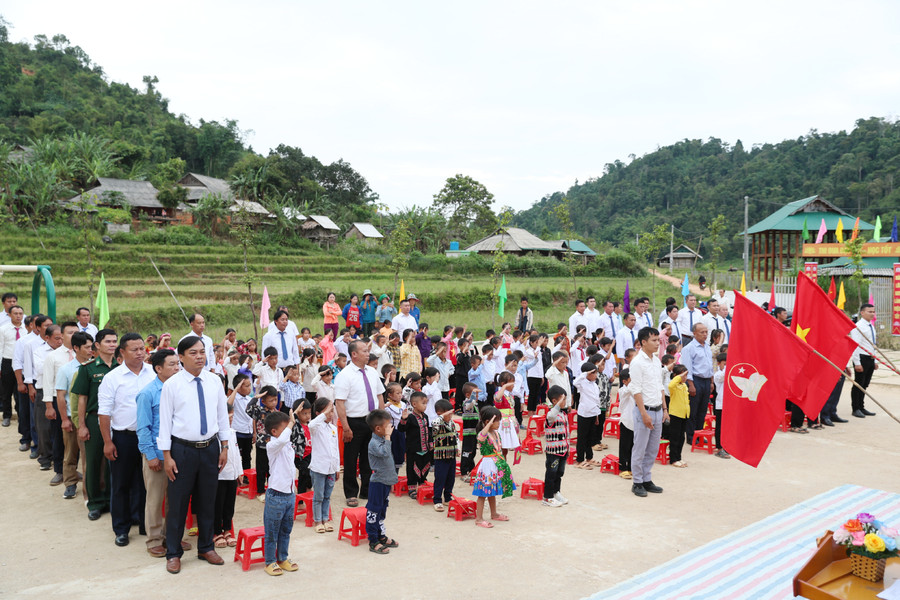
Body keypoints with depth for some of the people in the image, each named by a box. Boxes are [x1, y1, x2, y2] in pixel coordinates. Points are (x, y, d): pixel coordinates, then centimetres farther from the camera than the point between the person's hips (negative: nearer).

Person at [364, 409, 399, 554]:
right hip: (377, 482, -9)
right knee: (374, 511, -1)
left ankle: (382, 536, 30)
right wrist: (387, 437, -27)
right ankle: (373, 542, 5)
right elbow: (384, 452, -38)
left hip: (386, 481, 9)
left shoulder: (383, 440, 10)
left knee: (382, 510, 19)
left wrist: (392, 479, 23)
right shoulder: (374, 443, -18)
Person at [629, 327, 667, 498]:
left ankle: (647, 480, 23)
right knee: (640, 449, 0)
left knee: (653, 449, 13)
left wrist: (664, 408, 14)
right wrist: (644, 414, -18)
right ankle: (637, 483, 10)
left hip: (657, 410, 7)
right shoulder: (637, 362, -13)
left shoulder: (657, 360, 11)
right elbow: (636, 390, -15)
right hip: (644, 410, -7)